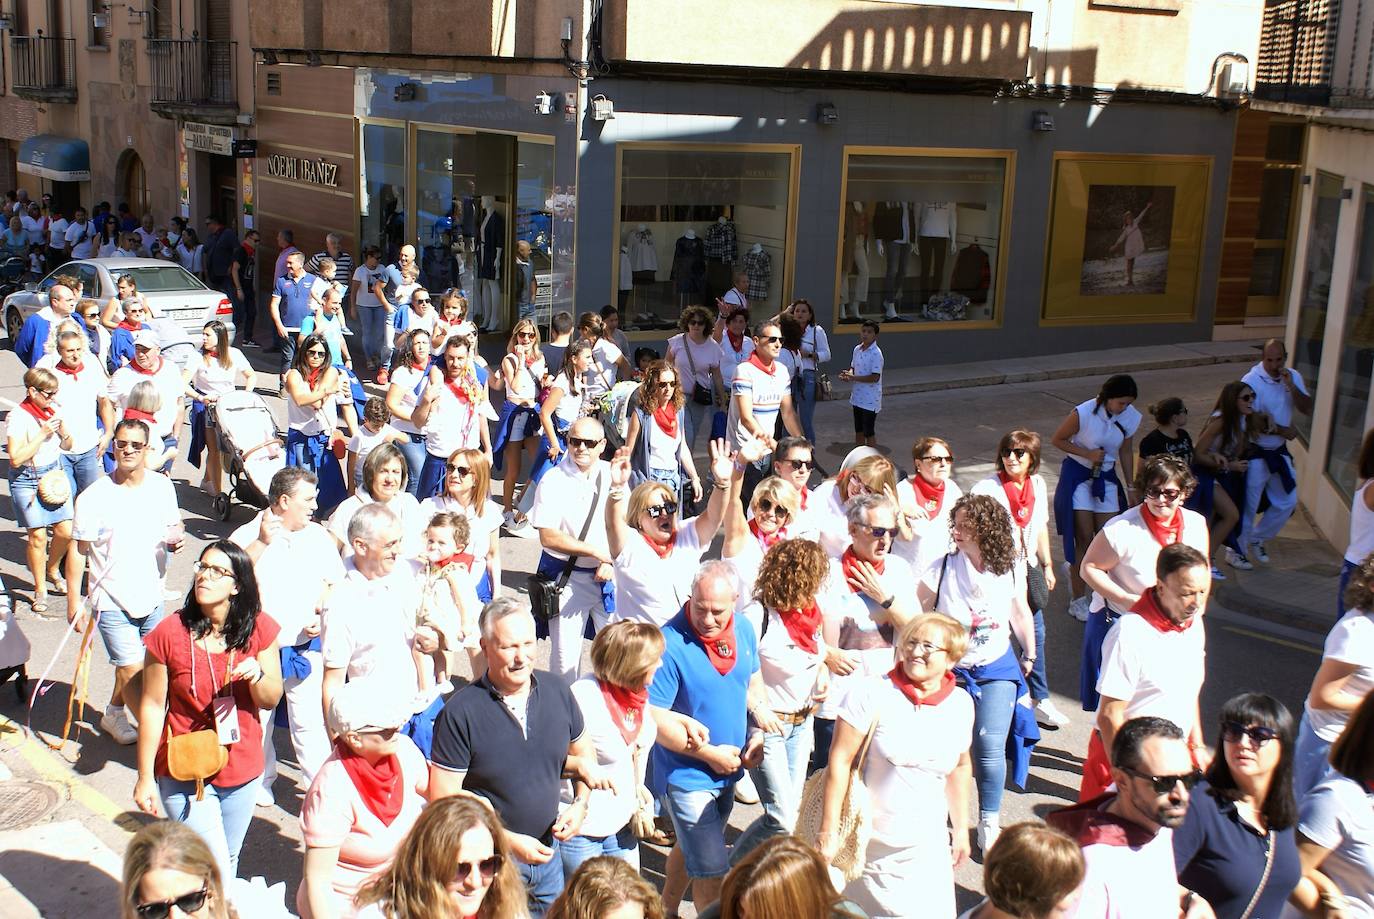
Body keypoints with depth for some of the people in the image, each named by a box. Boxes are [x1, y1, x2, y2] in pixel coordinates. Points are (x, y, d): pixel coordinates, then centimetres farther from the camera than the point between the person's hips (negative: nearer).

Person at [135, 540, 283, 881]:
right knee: (214, 869, -6)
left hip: (242, 769, 4)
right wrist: (145, 776, -5)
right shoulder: (169, 633, -14)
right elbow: (152, 705, -7)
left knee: (229, 861, 22)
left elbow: (271, 700, 0)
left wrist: (256, 676, -23)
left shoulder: (259, 629, -6)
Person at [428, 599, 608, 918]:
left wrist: (580, 805, -5)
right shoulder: (459, 713, -18)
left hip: (548, 852, 5)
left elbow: (584, 756, 13)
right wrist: (510, 842, -19)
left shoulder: (558, 692, -3)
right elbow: (443, 800, -16)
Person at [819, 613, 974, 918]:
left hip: (926, 847, 4)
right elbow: (839, 760, -13)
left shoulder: (961, 704, 1)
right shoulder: (871, 693, -14)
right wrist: (829, 831, -14)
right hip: (867, 843, -3)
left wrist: (961, 829, 18)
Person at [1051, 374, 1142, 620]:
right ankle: (1078, 600, 6)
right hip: (1078, 475, -5)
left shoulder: (1131, 417, -7)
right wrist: (1088, 454, -20)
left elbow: (1126, 451, 7)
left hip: (1106, 478, 5)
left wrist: (1131, 486, 6)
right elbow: (1057, 439, -9)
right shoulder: (1083, 413, -21)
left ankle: (1075, 567, 34)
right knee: (1085, 538, -6)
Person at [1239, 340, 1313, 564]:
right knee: (1248, 505, 3)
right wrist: (1285, 431, -14)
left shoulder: (1293, 377, 0)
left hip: (1279, 452, 7)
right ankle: (1237, 550, 20)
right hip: (1255, 453, -7)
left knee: (1287, 502, 15)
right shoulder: (1251, 381, -20)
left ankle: (1256, 539, 35)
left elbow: (1307, 409, -6)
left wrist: (1291, 386, -19)